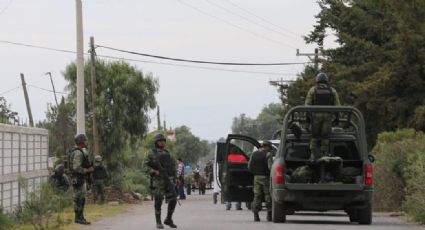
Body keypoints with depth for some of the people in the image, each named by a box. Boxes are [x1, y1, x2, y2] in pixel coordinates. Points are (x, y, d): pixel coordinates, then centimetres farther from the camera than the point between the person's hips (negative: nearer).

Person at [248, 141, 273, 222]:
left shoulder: (254, 154, 8)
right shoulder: (268, 154, -9)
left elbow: (249, 166, 8)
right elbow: (270, 167, -17)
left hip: (256, 177, 5)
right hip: (265, 177, -5)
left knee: (257, 195, 8)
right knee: (268, 195, 4)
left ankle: (255, 214, 0)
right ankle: (269, 214, 4)